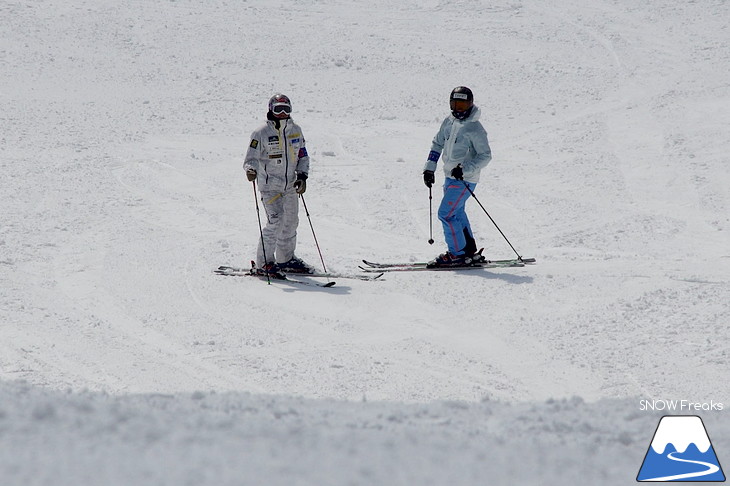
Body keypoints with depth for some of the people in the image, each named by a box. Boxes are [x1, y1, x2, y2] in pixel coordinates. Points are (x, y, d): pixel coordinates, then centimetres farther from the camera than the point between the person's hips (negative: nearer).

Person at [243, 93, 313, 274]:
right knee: (276, 221, -17)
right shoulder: (261, 133, -10)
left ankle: (286, 259, 30)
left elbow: (302, 156, 15)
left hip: (290, 185, 6)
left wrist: (302, 176, 2)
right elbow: (251, 158, -11)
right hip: (269, 186, -6)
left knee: (290, 222, 14)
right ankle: (264, 262, -10)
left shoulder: (296, 130, 7)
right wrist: (251, 170, -32)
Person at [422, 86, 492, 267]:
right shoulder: (449, 123, 7)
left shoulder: (475, 129, -16)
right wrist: (430, 167, 11)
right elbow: (437, 144, 18)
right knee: (457, 214, 15)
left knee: (446, 214, -11)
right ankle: (470, 251, 25)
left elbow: (485, 155, -16)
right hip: (450, 177, 8)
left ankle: (457, 254, -2)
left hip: (465, 180, -8)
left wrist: (465, 169, -27)